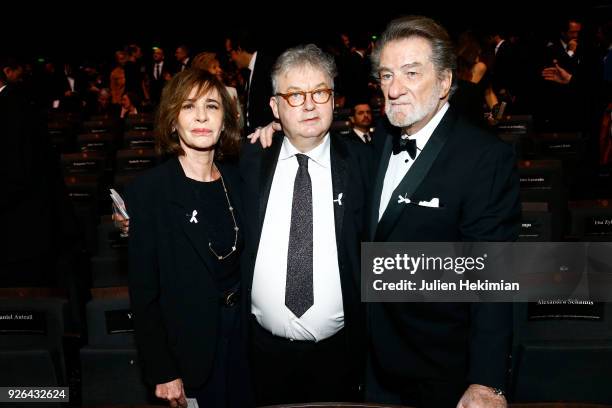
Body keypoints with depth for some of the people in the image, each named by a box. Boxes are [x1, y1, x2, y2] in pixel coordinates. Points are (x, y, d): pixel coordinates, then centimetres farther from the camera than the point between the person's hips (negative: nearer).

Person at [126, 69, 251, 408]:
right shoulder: (148, 191, -14)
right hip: (190, 348, -4)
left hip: (243, 333, 4)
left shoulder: (235, 179, 0)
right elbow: (144, 290, -12)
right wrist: (162, 373, -11)